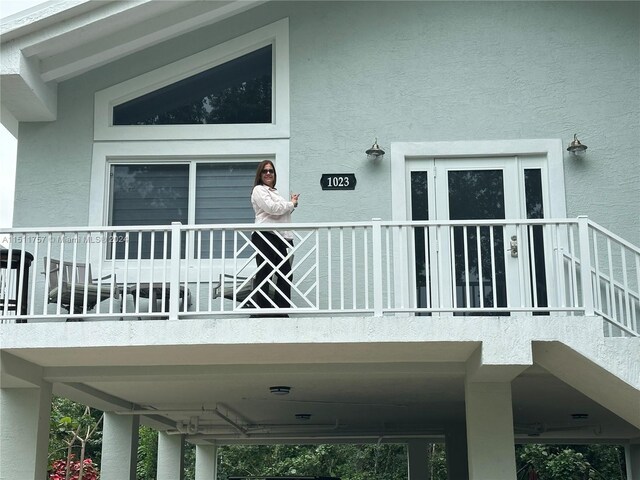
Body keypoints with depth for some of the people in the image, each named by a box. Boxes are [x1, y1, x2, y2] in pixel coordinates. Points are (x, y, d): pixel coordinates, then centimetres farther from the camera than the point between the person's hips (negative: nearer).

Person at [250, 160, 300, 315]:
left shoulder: (274, 192, 26)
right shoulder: (259, 190, -1)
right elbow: (272, 208, -15)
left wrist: (292, 204, 12)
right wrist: (291, 204, 0)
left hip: (278, 238, 9)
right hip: (265, 236, -9)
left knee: (286, 274, 7)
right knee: (264, 274, -8)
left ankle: (282, 311, 11)